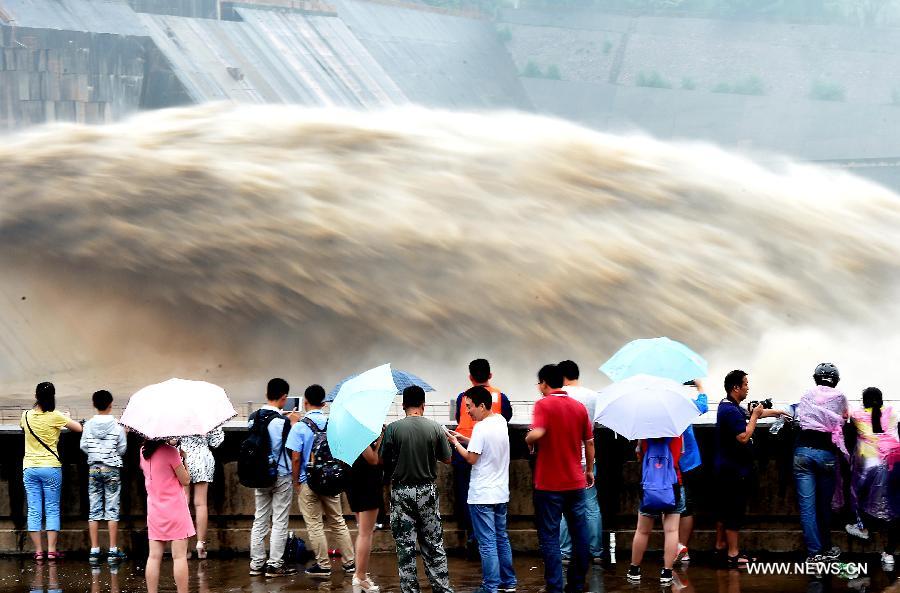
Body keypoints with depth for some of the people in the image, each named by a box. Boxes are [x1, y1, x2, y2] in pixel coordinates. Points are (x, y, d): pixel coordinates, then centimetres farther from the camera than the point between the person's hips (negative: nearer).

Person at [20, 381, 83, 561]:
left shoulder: (26, 416, 2)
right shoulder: (55, 417, -9)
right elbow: (79, 428, -3)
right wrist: (64, 422, 16)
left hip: (29, 468, 3)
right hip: (51, 467, -3)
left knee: (34, 511, 4)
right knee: (52, 509, 4)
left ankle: (38, 551, 3)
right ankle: (51, 550, 1)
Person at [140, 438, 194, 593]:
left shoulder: (144, 452, 3)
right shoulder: (171, 451, -14)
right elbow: (185, 480, -9)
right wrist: (183, 458, 3)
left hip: (154, 509, 6)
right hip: (175, 509, -5)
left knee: (154, 556, 6)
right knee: (179, 556, -3)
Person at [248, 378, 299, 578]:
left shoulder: (253, 418, 0)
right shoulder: (282, 421, -18)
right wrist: (293, 424, 0)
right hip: (281, 475, -6)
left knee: (260, 520, 12)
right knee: (279, 522, 3)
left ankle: (256, 563, 14)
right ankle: (275, 565, 4)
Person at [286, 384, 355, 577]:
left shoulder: (299, 427, -13)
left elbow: (296, 459, -14)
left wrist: (295, 482, -3)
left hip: (308, 482, -4)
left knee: (314, 525, 5)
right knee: (338, 522, 13)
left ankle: (323, 565, 8)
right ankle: (349, 562, 15)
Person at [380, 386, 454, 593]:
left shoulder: (393, 428, -9)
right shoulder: (435, 428, -5)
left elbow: (382, 460, -6)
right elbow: (446, 459, 3)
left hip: (401, 492, -2)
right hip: (427, 491, 2)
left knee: (405, 547, 4)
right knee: (434, 545, 11)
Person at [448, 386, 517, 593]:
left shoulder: (481, 428, -19)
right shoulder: (501, 421, 6)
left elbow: (471, 458, -14)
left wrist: (456, 444, 0)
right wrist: (464, 439, 12)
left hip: (482, 496, -8)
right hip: (501, 492, 8)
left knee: (487, 542, -4)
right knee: (501, 538, 17)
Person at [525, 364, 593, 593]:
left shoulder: (544, 404, -11)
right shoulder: (579, 407, 6)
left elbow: (537, 433, -27)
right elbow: (589, 442, 11)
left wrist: (528, 440, -5)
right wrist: (589, 470, 24)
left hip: (549, 483, -5)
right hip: (576, 481, 5)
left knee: (549, 536, 0)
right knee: (579, 533, 12)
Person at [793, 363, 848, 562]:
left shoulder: (807, 396, 12)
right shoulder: (839, 397, 9)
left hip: (803, 451, 0)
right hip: (826, 452, 0)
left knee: (807, 505, -1)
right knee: (825, 504, 13)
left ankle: (814, 553, -4)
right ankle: (826, 549, 23)